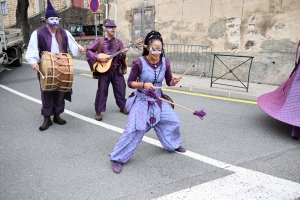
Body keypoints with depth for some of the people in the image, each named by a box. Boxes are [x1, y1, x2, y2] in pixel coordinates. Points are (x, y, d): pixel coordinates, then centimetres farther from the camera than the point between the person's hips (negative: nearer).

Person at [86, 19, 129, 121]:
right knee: (102, 90, -1)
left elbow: (121, 57, 4)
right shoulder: (99, 41, 0)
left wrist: (123, 54, -18)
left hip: (117, 70, 3)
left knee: (121, 88, 9)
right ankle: (98, 111, 9)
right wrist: (97, 57, -14)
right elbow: (88, 51, 0)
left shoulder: (118, 41, 8)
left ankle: (122, 107, 30)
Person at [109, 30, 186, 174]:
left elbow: (169, 82, 5)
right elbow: (130, 83, -11)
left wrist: (174, 81, -18)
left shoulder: (165, 62, -6)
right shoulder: (139, 63, -19)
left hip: (158, 100, 5)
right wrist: (143, 84, -28)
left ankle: (173, 144, 42)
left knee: (174, 122, 12)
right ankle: (117, 158, 4)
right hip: (142, 101, -5)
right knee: (134, 129, -12)